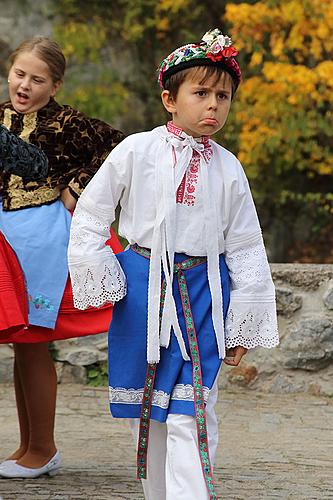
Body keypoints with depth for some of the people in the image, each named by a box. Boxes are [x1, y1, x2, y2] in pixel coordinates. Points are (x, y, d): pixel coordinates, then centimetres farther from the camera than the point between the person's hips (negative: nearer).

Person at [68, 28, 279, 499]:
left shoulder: (228, 168, 1)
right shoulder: (136, 151, -4)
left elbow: (246, 249, 6)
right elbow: (89, 214, 4)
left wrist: (243, 327, 5)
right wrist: (100, 281, -1)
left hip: (202, 293, 0)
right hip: (143, 287, 0)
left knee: (191, 415, -8)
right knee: (146, 408, 9)